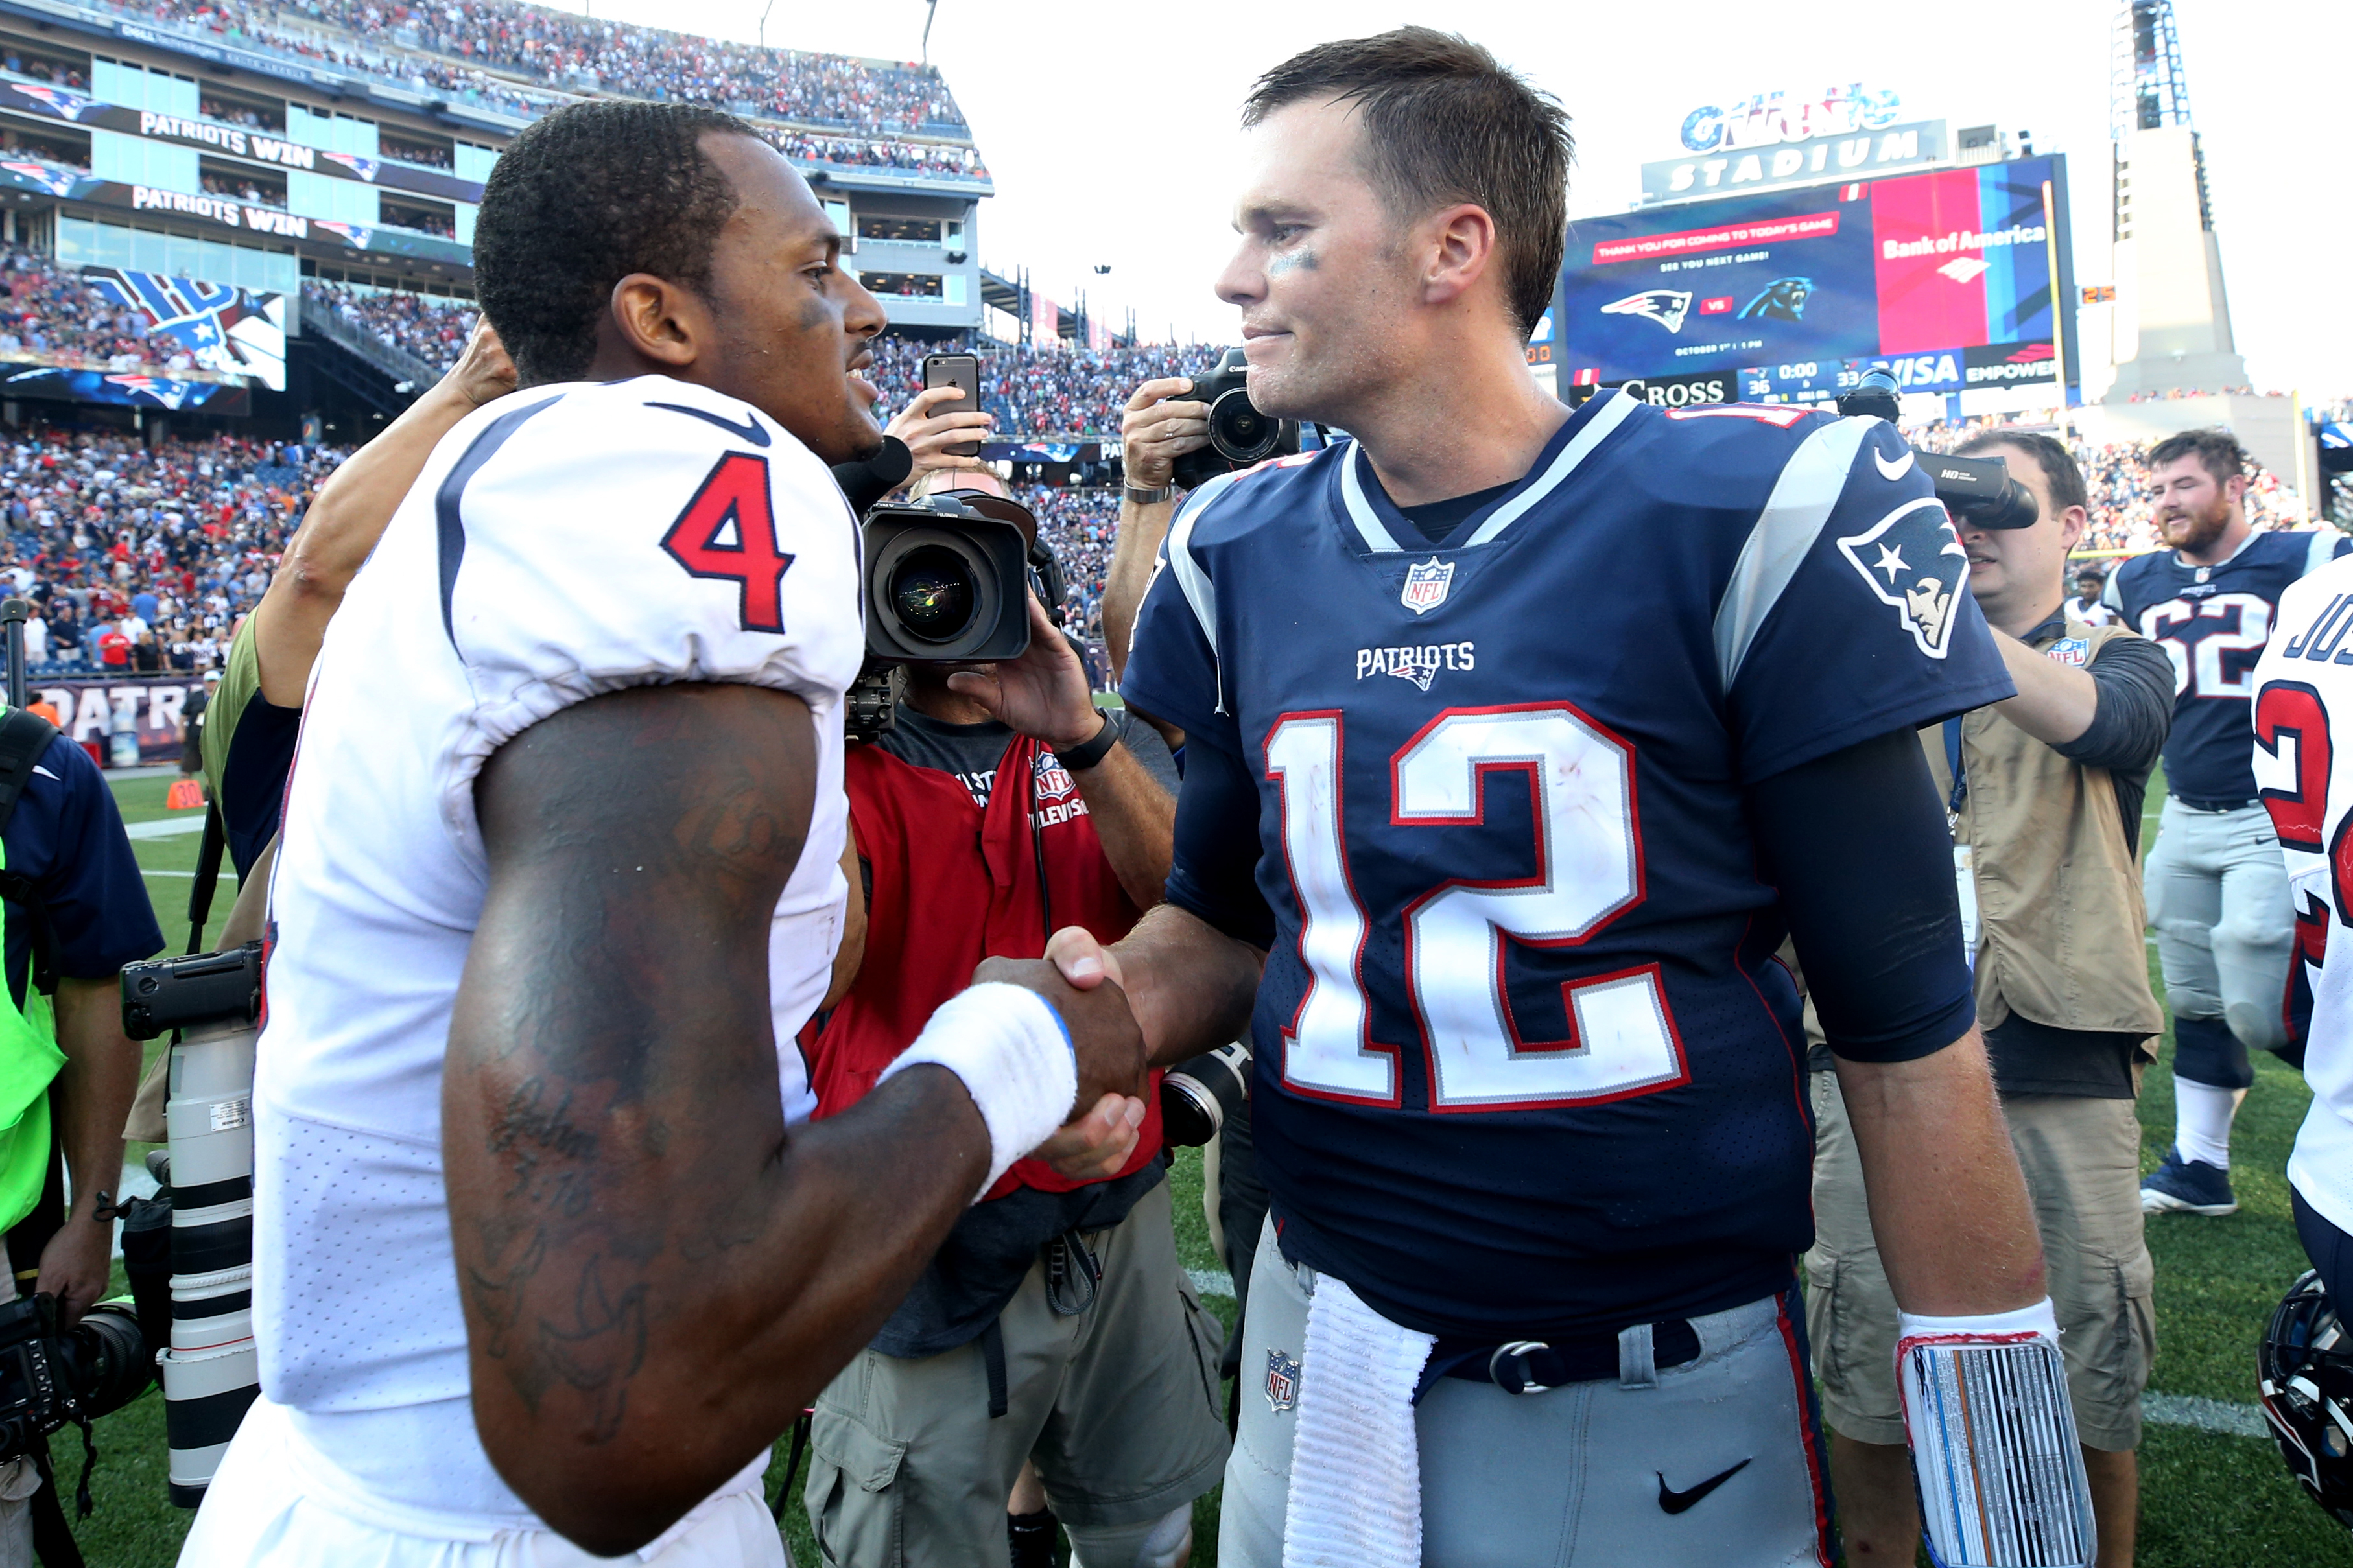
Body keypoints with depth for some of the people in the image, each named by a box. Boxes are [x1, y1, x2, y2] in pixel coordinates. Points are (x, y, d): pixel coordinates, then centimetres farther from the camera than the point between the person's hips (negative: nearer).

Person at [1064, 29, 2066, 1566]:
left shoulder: (1750, 513, -14)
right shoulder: (1239, 554, 0)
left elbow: (1906, 1031, -9)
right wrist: (1126, 1007, -9)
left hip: (1661, 1406, -3)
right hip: (1325, 1356, 4)